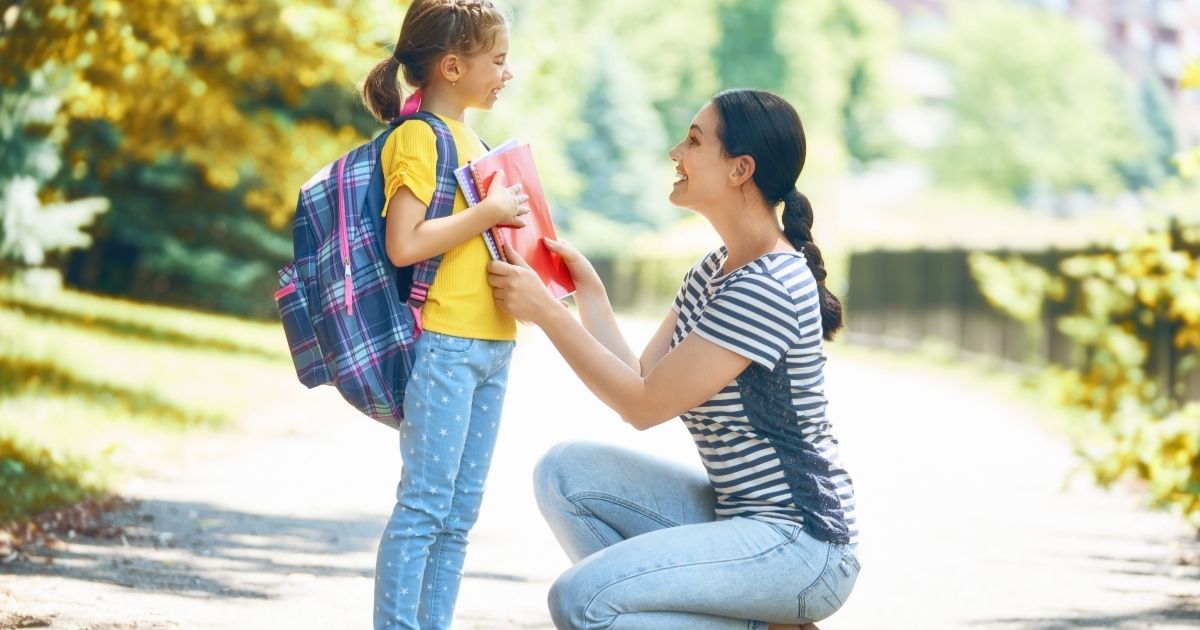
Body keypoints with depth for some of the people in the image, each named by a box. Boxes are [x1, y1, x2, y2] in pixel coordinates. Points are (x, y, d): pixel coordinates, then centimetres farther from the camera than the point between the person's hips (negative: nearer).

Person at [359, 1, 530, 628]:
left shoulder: (471, 139, 18)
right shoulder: (418, 136, -10)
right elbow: (404, 243, -21)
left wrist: (517, 222, 9)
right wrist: (491, 211, -16)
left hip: (489, 345, 9)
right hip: (442, 345, -9)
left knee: (459, 513, 9)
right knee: (424, 505, -8)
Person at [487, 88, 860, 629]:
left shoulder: (770, 287, -20)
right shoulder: (715, 270, 11)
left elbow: (644, 405, -18)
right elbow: (643, 380, 9)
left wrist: (545, 311, -13)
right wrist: (589, 291, 6)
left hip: (800, 541, -10)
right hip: (733, 512, 10)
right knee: (564, 472, 0)